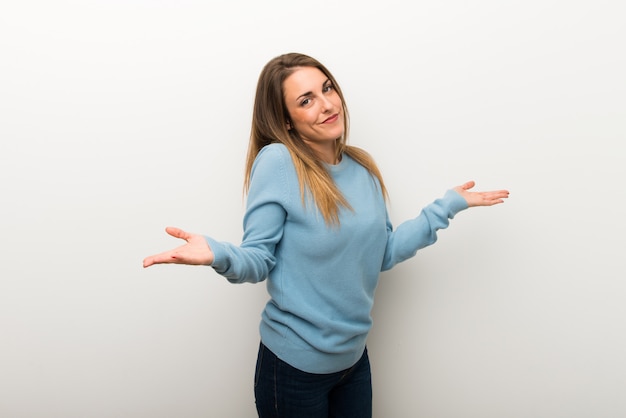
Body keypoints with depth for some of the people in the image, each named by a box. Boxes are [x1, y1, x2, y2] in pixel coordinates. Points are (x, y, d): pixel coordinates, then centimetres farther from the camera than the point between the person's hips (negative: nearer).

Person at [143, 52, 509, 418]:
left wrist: (447, 206, 5)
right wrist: (218, 254, -37)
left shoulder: (362, 167, 0)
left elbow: (383, 255, 3)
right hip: (294, 364, -5)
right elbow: (259, 260, -16)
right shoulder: (277, 161, -18)